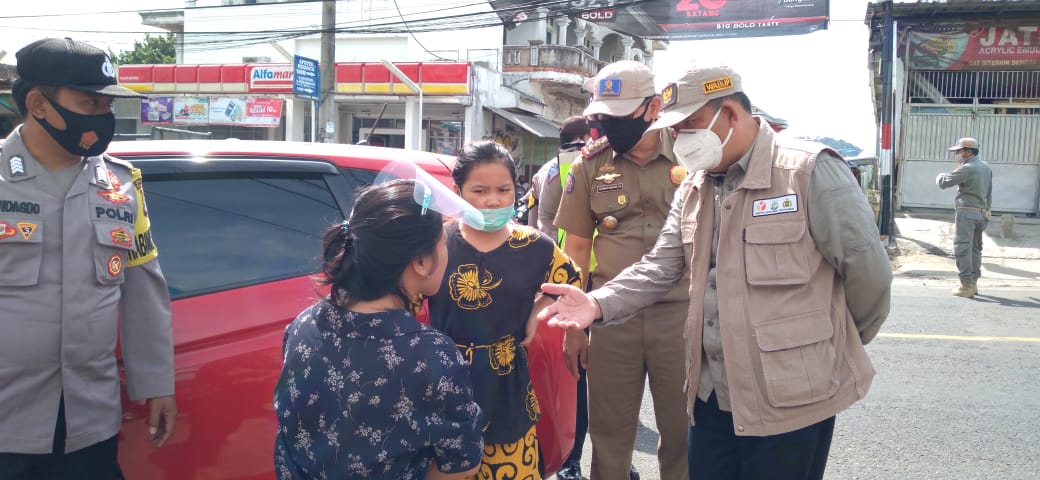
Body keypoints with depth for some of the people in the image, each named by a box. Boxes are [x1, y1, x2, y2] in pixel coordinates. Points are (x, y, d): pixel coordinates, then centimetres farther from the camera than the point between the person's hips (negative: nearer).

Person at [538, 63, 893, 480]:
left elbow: (867, 268, -9)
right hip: (713, 393, 6)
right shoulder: (693, 188, 9)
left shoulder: (810, 170, -13)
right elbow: (660, 268, 6)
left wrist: (843, 344, 6)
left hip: (791, 397, -6)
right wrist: (599, 304, -11)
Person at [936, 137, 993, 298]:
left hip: (967, 212, -9)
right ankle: (974, 283, 19)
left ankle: (967, 285, -10)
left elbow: (943, 182, -14)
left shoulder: (967, 168, -15)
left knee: (962, 247, -7)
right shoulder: (986, 167, 14)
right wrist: (986, 210, 23)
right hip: (981, 212, 9)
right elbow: (989, 193, 18)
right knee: (976, 248, 14)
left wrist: (941, 175, 8)